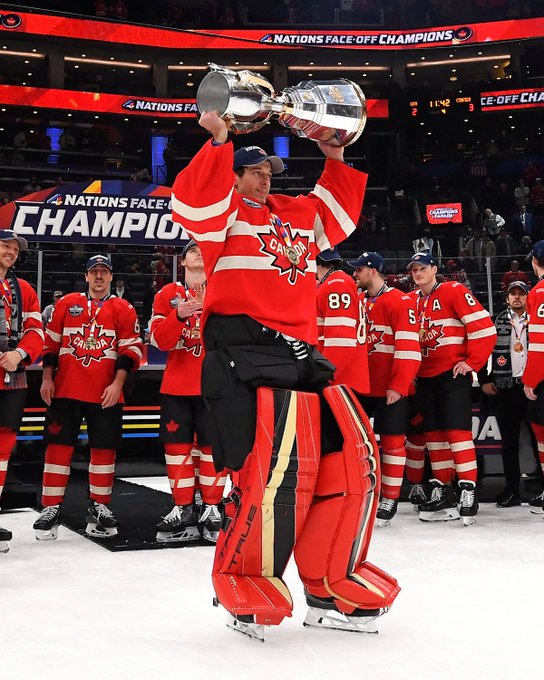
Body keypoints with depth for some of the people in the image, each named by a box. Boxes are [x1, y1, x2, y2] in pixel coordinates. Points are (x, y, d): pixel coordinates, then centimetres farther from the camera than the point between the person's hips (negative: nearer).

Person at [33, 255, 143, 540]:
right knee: (59, 447, 0)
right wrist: (47, 378, 3)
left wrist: (117, 383, -9)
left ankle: (98, 508, 15)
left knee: (104, 450, 3)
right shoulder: (67, 303, 11)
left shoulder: (124, 309, 6)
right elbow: (51, 343, 11)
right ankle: (51, 509, 8)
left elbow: (132, 348, 0)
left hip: (106, 394, 0)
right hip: (65, 389, 1)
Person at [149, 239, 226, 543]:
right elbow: (160, 340, -3)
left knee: (213, 445, 0)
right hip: (177, 384, 1)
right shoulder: (168, 294, 8)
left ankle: (211, 510, 10)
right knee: (178, 446, 3)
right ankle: (184, 511, 12)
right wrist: (180, 315, -20)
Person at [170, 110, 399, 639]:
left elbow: (339, 211, 38)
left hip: (299, 352, 8)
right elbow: (194, 200, -17)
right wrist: (218, 139, -16)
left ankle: (331, 591, 16)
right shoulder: (224, 212, 4)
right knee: (279, 463, -24)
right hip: (244, 350, -8)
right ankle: (243, 588, -2)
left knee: (354, 457, 4)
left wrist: (335, 160, 30)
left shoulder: (298, 214, 24)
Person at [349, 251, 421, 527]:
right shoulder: (358, 301, 11)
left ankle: (389, 501, 10)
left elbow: (409, 348, -15)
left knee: (392, 441, 1)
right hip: (362, 385, 7)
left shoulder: (399, 301, -10)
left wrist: (397, 386, -18)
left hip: (392, 388, -7)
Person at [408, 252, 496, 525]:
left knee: (457, 430, -12)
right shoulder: (412, 302, 14)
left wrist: (472, 362, -12)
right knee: (433, 433, 8)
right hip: (425, 377, 7)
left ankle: (468, 492, -10)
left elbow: (484, 327, -12)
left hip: (453, 374, -7)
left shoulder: (454, 291, -6)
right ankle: (442, 492, 16)